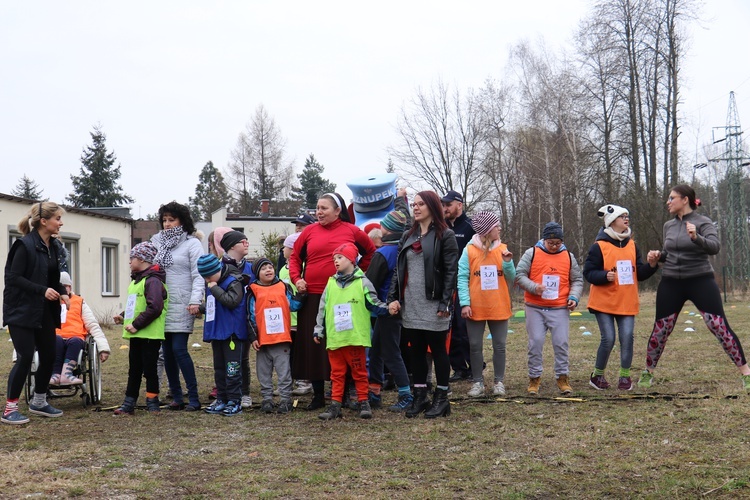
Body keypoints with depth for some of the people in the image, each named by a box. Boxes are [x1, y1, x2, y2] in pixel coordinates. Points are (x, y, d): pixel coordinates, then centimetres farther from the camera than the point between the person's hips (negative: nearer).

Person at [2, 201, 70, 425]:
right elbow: (13, 277, -17)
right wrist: (42, 290, -25)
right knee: (26, 357, -9)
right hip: (21, 310, -8)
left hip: (44, 312, 8)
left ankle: (38, 402, 26)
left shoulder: (52, 247, 9)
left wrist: (62, 292, 0)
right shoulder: (25, 245, -15)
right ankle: (10, 409, 2)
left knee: (49, 356, 9)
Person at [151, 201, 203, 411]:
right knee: (167, 352, 6)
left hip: (181, 306, -6)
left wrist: (195, 300, -19)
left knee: (179, 349, -12)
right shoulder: (158, 242, 15)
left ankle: (194, 398, -5)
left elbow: (198, 275, -8)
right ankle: (176, 397, 15)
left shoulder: (192, 243, -2)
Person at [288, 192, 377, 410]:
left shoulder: (351, 231, 2)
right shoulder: (310, 231, 5)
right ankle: (318, 395, 16)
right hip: (312, 297, 2)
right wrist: (296, 279, 1)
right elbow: (295, 257, 15)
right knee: (313, 345, 5)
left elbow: (371, 251, 16)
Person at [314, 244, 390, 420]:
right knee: (337, 372, 8)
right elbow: (323, 308, 13)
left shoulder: (362, 282, 0)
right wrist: (319, 330, 11)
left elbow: (374, 304, 1)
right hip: (334, 338, 3)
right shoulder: (331, 283, 10)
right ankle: (335, 405, 12)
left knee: (359, 371, 6)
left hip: (356, 337, -3)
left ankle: (363, 402, 15)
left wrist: (387, 308, -16)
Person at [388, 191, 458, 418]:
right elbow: (398, 269, 13)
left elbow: (451, 271, -9)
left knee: (438, 350, 3)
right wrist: (393, 297, 1)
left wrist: (445, 303, -15)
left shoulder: (445, 236, -4)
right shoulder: (407, 236, 14)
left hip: (433, 305, -5)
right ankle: (420, 397, 17)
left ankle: (441, 398, 12)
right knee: (416, 351, 10)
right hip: (410, 305, 5)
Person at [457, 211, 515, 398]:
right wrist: (465, 303, -14)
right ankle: (478, 382, 16)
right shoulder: (469, 250, -4)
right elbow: (462, 278, -7)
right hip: (475, 308, -2)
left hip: (499, 307, 2)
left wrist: (508, 263, -13)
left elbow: (511, 279, 5)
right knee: (475, 346, 5)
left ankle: (499, 382, 18)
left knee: (499, 346, 7)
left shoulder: (502, 249, 4)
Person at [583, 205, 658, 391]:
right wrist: (605, 276, -24)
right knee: (608, 339, -6)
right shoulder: (599, 246, -5)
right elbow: (588, 273, -7)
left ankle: (625, 376, 10)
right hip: (604, 302, -4)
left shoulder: (632, 245, 10)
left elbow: (640, 274, 12)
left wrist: (651, 265, -7)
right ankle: (597, 375, 13)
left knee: (627, 337, -4)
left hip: (627, 302, 4)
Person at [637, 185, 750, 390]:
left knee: (720, 326, -8)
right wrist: (658, 254, 0)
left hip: (701, 281, -4)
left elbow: (715, 247, -21)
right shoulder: (669, 225, 10)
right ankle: (648, 373, 20)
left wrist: (696, 238, -38)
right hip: (671, 283, 4)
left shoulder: (703, 222, -5)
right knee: (660, 330, 5)